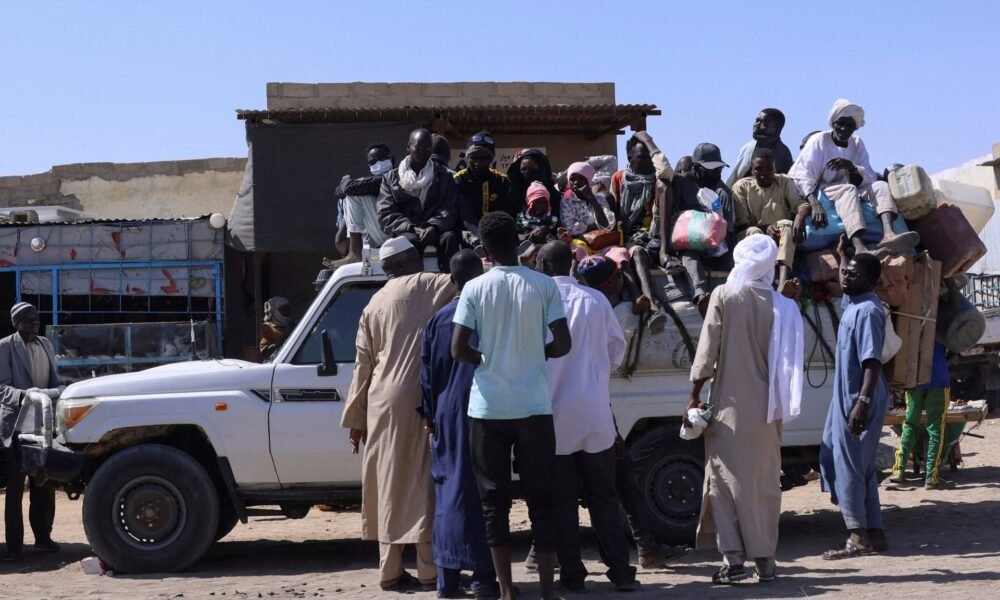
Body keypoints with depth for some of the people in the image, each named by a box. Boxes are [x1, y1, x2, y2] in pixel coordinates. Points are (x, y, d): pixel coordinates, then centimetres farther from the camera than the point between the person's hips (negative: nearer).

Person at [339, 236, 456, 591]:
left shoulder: (375, 304, 15)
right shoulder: (432, 286, 2)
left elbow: (363, 365, 15)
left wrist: (356, 417, 18)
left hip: (384, 404, 5)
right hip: (420, 400, -5)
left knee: (390, 484, 9)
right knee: (425, 482, -1)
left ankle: (390, 571, 13)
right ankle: (429, 570, 0)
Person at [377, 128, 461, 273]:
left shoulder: (443, 176, 17)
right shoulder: (391, 178, 15)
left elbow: (449, 209, 4)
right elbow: (386, 214, 4)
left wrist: (434, 227, -18)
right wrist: (412, 229, -14)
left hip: (436, 230, 1)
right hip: (406, 232, 0)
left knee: (449, 237, -33)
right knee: (410, 240, -35)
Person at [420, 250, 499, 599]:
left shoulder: (438, 319, 7)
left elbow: (427, 373, 9)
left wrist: (430, 415, 16)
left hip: (447, 415, 3)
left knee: (449, 491, 8)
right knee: (483, 492, 1)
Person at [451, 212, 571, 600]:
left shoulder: (474, 289, -4)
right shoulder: (545, 286, -3)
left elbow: (458, 350, -8)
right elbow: (562, 345, -5)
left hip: (488, 408, 0)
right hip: (533, 406, 0)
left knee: (494, 500, 8)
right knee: (541, 499, 8)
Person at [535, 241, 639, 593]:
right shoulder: (596, 300, 0)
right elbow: (617, 349, 8)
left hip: (553, 414, -2)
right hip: (594, 413, 2)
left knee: (561, 499, 8)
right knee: (604, 496, 12)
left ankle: (572, 575, 10)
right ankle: (621, 571, 11)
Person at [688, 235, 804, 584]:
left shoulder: (723, 296, -6)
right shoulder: (780, 304, 1)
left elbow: (707, 351, -8)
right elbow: (784, 354, 8)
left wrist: (694, 398, -1)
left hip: (730, 404, -3)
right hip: (765, 406, 3)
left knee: (727, 476, 3)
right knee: (763, 480, 10)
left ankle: (733, 557, -4)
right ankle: (764, 558, 13)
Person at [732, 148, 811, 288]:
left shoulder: (785, 182, 5)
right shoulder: (742, 186, -1)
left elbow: (801, 203, -11)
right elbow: (740, 224, -7)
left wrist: (801, 216, -37)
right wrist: (764, 228, -25)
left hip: (780, 239, 1)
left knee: (787, 224, -32)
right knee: (754, 232, -34)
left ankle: (783, 282, -54)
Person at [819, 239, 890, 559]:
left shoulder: (868, 310, -17)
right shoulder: (853, 303, 11)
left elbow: (872, 361, -24)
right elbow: (848, 284, 38)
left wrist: (863, 402, -30)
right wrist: (842, 253, 46)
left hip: (858, 401, -10)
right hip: (846, 398, 10)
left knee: (848, 467, -6)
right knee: (860, 467, 13)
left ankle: (859, 537, -1)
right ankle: (873, 533, 19)